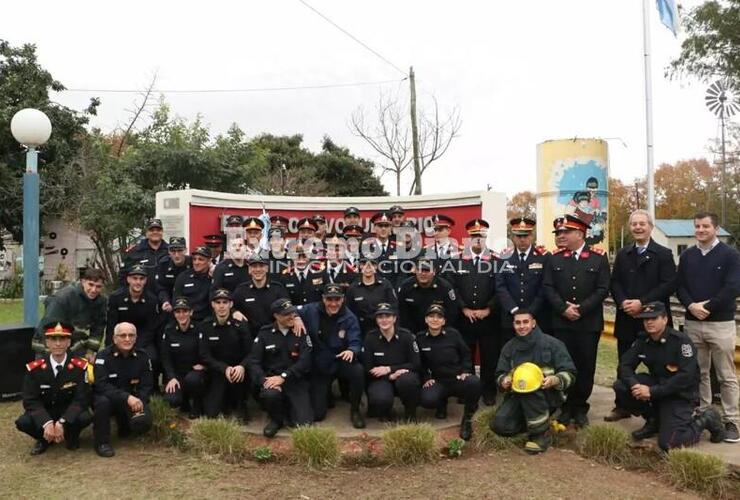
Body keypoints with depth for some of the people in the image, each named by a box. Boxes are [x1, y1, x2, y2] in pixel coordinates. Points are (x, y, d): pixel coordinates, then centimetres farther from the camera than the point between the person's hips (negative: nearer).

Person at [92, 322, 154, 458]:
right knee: (103, 401, -36)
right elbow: (101, 385, -25)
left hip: (133, 400, 3)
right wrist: (127, 397, -36)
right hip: (109, 398, -2)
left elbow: (147, 385, -3)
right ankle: (102, 442, -14)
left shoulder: (142, 357, -4)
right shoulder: (104, 356, -14)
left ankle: (124, 426, 16)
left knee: (144, 422, -23)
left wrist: (139, 401, -23)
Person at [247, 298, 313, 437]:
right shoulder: (265, 333, 4)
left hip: (296, 381, 0)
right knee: (270, 394, -36)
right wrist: (264, 380, -20)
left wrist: (283, 377, -21)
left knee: (304, 423, -16)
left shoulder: (301, 332, 1)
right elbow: (253, 361, -2)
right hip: (272, 378, 0)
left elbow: (305, 361, -10)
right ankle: (276, 419, -1)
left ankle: (288, 407, 19)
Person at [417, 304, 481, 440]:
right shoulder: (420, 338, -1)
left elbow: (466, 355, 8)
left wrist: (465, 371, -5)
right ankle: (442, 403, 12)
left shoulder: (453, 334, -3)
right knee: (427, 400, -31)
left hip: (458, 378, -1)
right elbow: (420, 363, 10)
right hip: (438, 381, 1)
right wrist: (426, 378, -2)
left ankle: (467, 419, -9)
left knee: (474, 382, -35)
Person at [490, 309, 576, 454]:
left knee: (530, 387, -37)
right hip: (517, 396, 4)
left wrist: (555, 380, -29)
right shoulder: (509, 347, 7)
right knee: (499, 425, -20)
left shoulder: (552, 344, -6)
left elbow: (570, 374, -8)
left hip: (548, 396, -4)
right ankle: (538, 421, 9)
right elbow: (500, 374, 11)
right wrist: (503, 381, -14)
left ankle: (540, 434, -20)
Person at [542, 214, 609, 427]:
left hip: (589, 323, -1)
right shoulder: (555, 258, 6)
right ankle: (567, 406, 18)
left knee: (586, 366, 6)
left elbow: (602, 289, -5)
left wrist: (581, 309, -13)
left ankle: (580, 408, 19)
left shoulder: (599, 258, 0)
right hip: (561, 323, 1)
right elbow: (548, 288, 1)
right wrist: (564, 308, -12)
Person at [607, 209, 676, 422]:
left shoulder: (664, 254, -1)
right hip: (626, 319, 4)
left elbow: (669, 285, -11)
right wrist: (623, 302, -11)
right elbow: (615, 282, 7)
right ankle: (622, 406, 21)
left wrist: (642, 302, -18)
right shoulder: (623, 254, 12)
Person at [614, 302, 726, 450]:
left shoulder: (681, 340, -20)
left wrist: (653, 392, -29)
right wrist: (634, 384, -26)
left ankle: (704, 420, 10)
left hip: (680, 394, -6)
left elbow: (686, 376, -27)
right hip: (656, 384, 6)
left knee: (668, 444, -18)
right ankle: (654, 421, 6)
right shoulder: (642, 340, -2)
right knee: (620, 387, -18)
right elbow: (625, 365, -4)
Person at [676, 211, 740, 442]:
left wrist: (707, 306, -15)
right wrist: (691, 306, -11)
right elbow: (679, 286, 6)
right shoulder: (687, 256, 9)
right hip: (692, 323, 4)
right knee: (698, 373, 11)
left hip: (721, 324, -4)